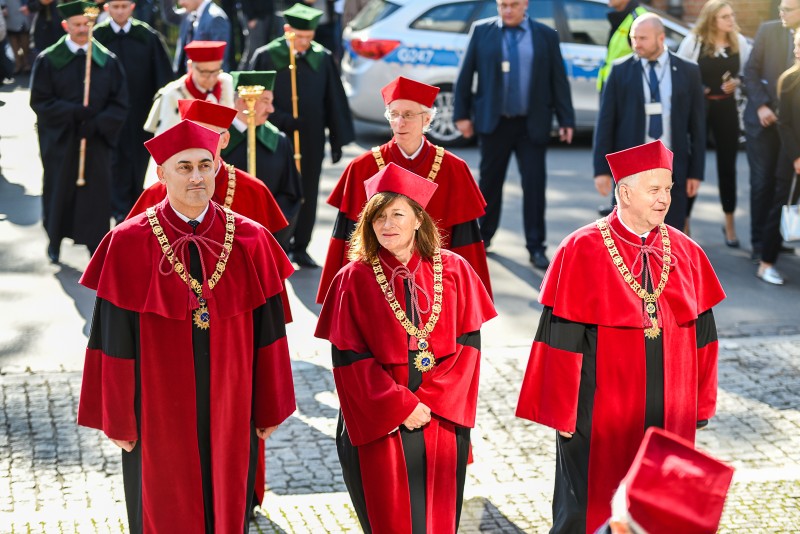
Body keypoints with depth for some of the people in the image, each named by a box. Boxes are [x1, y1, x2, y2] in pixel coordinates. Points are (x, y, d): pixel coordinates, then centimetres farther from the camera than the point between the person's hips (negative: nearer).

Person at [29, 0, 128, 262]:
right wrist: (72, 113, -18)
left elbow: (120, 103, -1)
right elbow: (39, 101, -6)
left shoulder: (108, 61, 0)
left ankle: (96, 248, 12)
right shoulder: (48, 60, -4)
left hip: (97, 140, 1)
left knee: (95, 194, 2)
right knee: (59, 190, 10)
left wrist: (98, 124, -16)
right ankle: (55, 239, 31)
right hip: (59, 140, -1)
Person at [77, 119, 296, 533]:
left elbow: (267, 331, 1)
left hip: (230, 412, 2)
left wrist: (270, 409, 3)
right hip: (159, 413, -2)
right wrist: (117, 419, -4)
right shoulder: (129, 244, -10)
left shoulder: (250, 241, -4)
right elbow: (114, 339, -6)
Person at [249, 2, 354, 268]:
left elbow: (335, 101, 5)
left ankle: (300, 247, 22)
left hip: (311, 141, 3)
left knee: (308, 195, 9)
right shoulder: (267, 57, -7)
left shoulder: (322, 58, 0)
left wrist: (337, 139, 4)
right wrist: (282, 120, -17)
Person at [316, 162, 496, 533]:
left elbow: (469, 343, -1)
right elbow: (349, 359, -8)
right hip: (379, 426, -2)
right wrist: (400, 407, -14)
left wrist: (432, 400, -11)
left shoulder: (453, 271, 1)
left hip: (442, 422, 2)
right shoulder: (354, 280, -5)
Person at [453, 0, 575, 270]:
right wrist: (462, 114, 0)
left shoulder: (546, 36, 4)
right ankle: (484, 236, 28)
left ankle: (536, 247, 4)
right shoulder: (481, 31, 4)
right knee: (490, 182, 11)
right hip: (493, 123, 1)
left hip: (532, 125, 0)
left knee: (535, 184, -3)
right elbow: (465, 75, 4)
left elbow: (558, 80, 4)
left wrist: (566, 120, -1)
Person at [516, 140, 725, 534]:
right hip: (600, 417, -4)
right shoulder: (582, 251, -11)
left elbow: (702, 335, 7)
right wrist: (563, 413, -9)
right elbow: (562, 339, -10)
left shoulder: (686, 254, 3)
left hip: (670, 415, 4)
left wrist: (701, 405, 6)